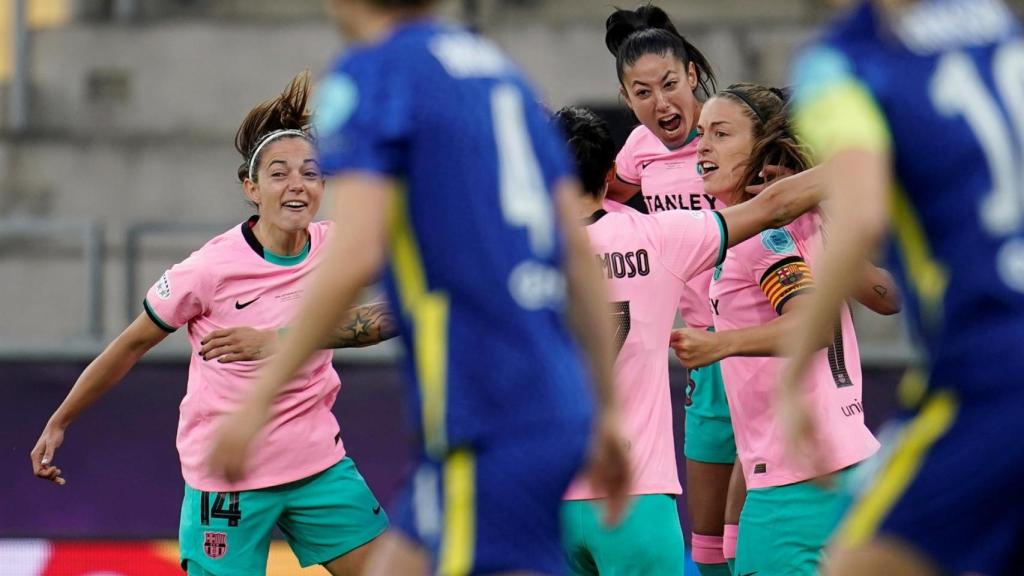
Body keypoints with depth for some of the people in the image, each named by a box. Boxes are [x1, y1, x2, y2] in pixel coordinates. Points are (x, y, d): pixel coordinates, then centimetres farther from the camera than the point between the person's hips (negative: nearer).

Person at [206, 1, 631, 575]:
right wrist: (609, 409, 19)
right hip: (554, 405, 8)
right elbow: (581, 252, 16)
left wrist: (260, 397, -13)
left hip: (485, 421, -8)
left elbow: (353, 257, -17)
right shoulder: (498, 67, 17)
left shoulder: (370, 73, -5)